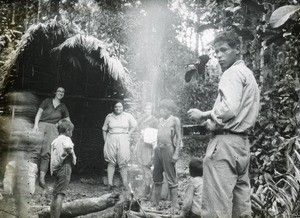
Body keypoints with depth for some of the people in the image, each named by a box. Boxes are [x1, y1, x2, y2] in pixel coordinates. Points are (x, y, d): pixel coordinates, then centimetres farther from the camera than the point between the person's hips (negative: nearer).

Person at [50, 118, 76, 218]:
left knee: (55, 195, 13)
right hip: (64, 167, -8)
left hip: (55, 168, 8)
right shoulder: (66, 139, -7)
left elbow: (53, 156, 18)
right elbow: (68, 147, -29)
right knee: (60, 195, -9)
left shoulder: (55, 141, 17)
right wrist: (73, 157, -13)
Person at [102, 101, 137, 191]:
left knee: (123, 163, -3)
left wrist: (128, 134, 4)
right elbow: (104, 129, 13)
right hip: (111, 141, 1)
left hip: (123, 140, -1)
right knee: (111, 162, 1)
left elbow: (134, 126, 14)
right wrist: (105, 141, 5)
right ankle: (110, 183, 3)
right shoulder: (109, 116, 8)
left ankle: (125, 184, 2)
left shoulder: (128, 116, 5)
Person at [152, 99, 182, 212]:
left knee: (171, 178, -4)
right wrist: (156, 149, 15)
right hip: (158, 149, 7)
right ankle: (155, 202, 22)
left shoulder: (175, 120, -3)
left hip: (168, 149, -7)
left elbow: (179, 137, -6)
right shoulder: (160, 120, 16)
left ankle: (174, 205, 2)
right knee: (157, 177, 12)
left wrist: (176, 153, -13)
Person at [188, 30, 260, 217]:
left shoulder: (233, 73, -7)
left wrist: (203, 115, -7)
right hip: (242, 142, 10)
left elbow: (229, 109, -22)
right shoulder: (248, 74, 22)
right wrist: (212, 120, 13)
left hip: (226, 142, -10)